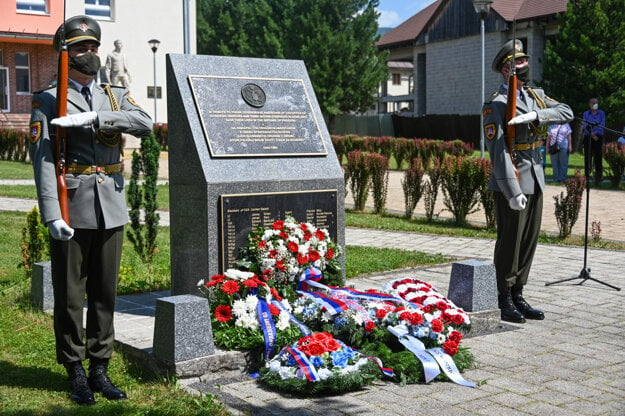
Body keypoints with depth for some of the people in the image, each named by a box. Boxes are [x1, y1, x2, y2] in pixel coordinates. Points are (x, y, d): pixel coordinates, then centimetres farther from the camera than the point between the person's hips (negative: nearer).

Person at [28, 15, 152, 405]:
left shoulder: (116, 96, 13)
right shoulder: (48, 102, 0)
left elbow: (145, 123, -8)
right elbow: (43, 160, -10)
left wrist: (93, 118, -20)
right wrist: (52, 215, -20)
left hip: (111, 209, 4)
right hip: (72, 209, -4)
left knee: (106, 291, 9)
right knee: (70, 294, 3)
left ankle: (100, 368, 20)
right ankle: (76, 373, 15)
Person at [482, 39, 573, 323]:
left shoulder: (536, 96, 13)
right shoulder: (497, 104, -11)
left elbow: (567, 113, 0)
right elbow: (497, 150, -18)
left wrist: (534, 115, -18)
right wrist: (512, 191, -23)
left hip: (535, 180, 8)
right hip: (511, 182, -7)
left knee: (529, 240, 11)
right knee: (509, 241, -1)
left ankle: (517, 296, 22)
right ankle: (504, 301, 11)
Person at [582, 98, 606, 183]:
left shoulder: (601, 113, 9)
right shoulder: (586, 113, 10)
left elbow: (602, 125, 0)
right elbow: (585, 126, -1)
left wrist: (595, 132, -14)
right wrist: (592, 134, -15)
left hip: (598, 137, -1)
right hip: (588, 137, 1)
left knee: (598, 157, -5)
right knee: (587, 156, -1)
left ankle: (598, 177, -3)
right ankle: (587, 175, 4)